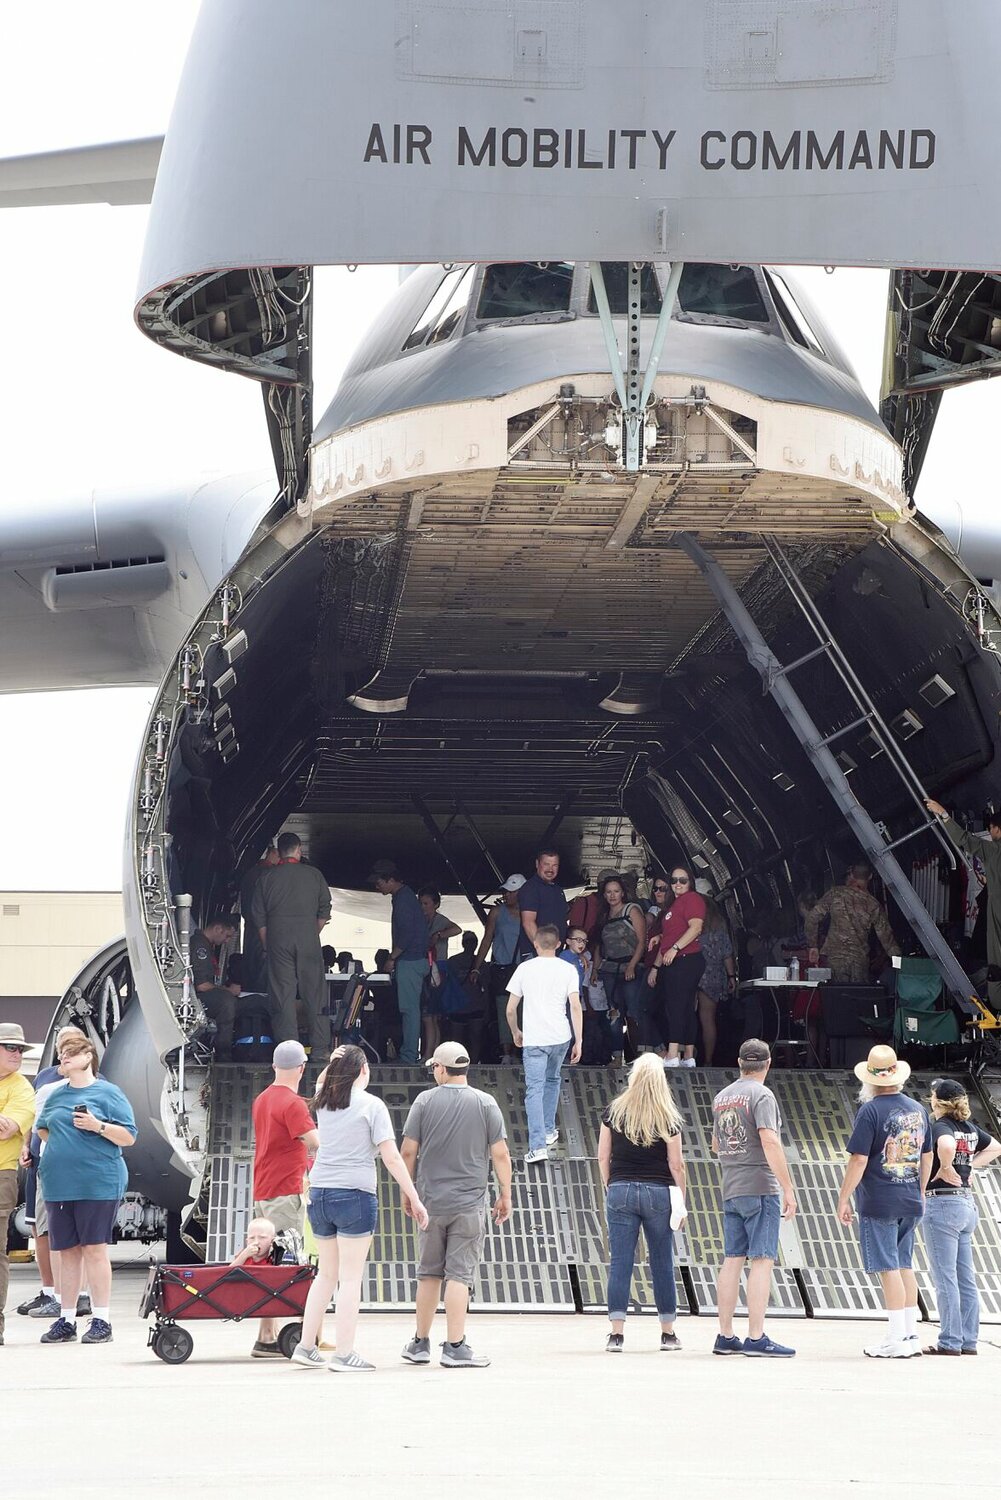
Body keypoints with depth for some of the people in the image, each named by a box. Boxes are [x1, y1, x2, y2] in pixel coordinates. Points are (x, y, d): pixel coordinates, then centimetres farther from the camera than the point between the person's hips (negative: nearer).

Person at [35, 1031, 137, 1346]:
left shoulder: (108, 1093, 0)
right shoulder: (56, 1096, 16)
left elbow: (129, 1137, -4)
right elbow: (43, 1128, 30)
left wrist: (98, 1126, -17)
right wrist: (60, 1147, 14)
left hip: (97, 1182, -5)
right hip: (58, 1184, 5)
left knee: (94, 1248, -5)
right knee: (67, 1250, 7)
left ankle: (101, 1320, -1)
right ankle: (66, 1320, 12)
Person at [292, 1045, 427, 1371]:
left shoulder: (323, 1102, 10)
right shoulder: (371, 1105, -5)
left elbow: (322, 1083, 35)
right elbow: (391, 1156, -9)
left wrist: (332, 1065, 13)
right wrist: (413, 1198, -5)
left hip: (319, 1194, 6)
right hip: (354, 1194, -6)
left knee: (326, 1273, 17)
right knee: (350, 1277, -2)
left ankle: (306, 1346, 17)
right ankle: (344, 1354, -4)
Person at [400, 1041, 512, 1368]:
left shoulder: (425, 1101, 0)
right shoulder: (486, 1104, -2)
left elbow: (408, 1152, 1)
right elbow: (500, 1154, -3)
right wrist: (505, 1196, 7)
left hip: (431, 1202, 2)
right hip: (470, 1204, -2)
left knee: (428, 1273, 12)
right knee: (460, 1274, -3)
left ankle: (420, 1344, 19)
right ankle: (454, 1347, -7)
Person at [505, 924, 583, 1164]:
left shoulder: (525, 968, 1)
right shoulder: (568, 969, 1)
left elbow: (510, 1009, 3)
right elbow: (575, 1006, -6)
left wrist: (516, 1033, 20)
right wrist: (578, 1041, -2)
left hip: (534, 1039, -2)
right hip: (561, 1037, 2)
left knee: (534, 1090, -6)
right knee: (552, 1080, 26)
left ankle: (538, 1146, -18)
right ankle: (549, 1131, 34)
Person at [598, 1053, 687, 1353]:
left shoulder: (614, 1111, 0)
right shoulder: (668, 1118, -4)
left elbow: (603, 1157, 2)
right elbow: (676, 1165, -3)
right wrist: (681, 1202, 5)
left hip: (620, 1190, 1)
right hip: (658, 1192, -1)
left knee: (619, 1263, 1)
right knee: (662, 1264, 9)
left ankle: (616, 1333, -4)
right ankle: (668, 1333, 16)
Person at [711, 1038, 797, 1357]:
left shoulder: (721, 1097, 14)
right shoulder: (761, 1095, -9)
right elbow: (770, 1142, -19)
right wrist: (788, 1188, -18)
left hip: (730, 1189, 7)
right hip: (761, 1188, -7)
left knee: (732, 1260, 9)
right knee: (761, 1261, -7)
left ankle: (725, 1336, 11)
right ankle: (756, 1338, -12)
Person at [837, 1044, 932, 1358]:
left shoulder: (871, 1111, -12)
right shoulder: (917, 1109, 9)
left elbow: (859, 1159, -15)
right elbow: (927, 1156, 17)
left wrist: (844, 1199, -8)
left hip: (878, 1202, -7)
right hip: (910, 1202, 7)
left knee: (888, 1268, -4)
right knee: (904, 1266, 14)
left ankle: (897, 1339, -4)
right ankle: (911, 1335, 17)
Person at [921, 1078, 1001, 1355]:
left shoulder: (939, 1126, -12)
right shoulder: (970, 1128, 10)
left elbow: (946, 1145, -35)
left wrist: (945, 1169, -18)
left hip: (941, 1204, -8)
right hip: (967, 1203, 8)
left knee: (945, 1278, -4)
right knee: (966, 1278, 10)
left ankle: (950, 1342, -2)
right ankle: (969, 1341, 13)